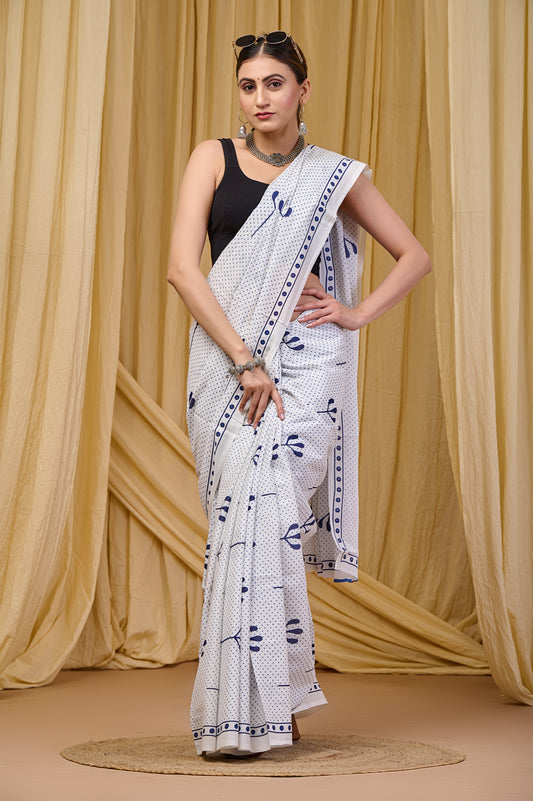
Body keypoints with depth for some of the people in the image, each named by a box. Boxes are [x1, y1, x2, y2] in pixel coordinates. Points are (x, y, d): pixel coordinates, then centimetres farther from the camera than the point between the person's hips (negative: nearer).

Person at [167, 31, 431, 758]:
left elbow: (415, 255, 16)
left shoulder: (336, 176, 9)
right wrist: (245, 361, -13)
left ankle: (258, 707, -7)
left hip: (307, 358, -1)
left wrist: (359, 314, 1)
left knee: (260, 510, -16)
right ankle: (282, 704, 11)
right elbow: (182, 266, -5)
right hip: (226, 356, 2)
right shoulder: (214, 158, 7)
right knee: (247, 517, 1)